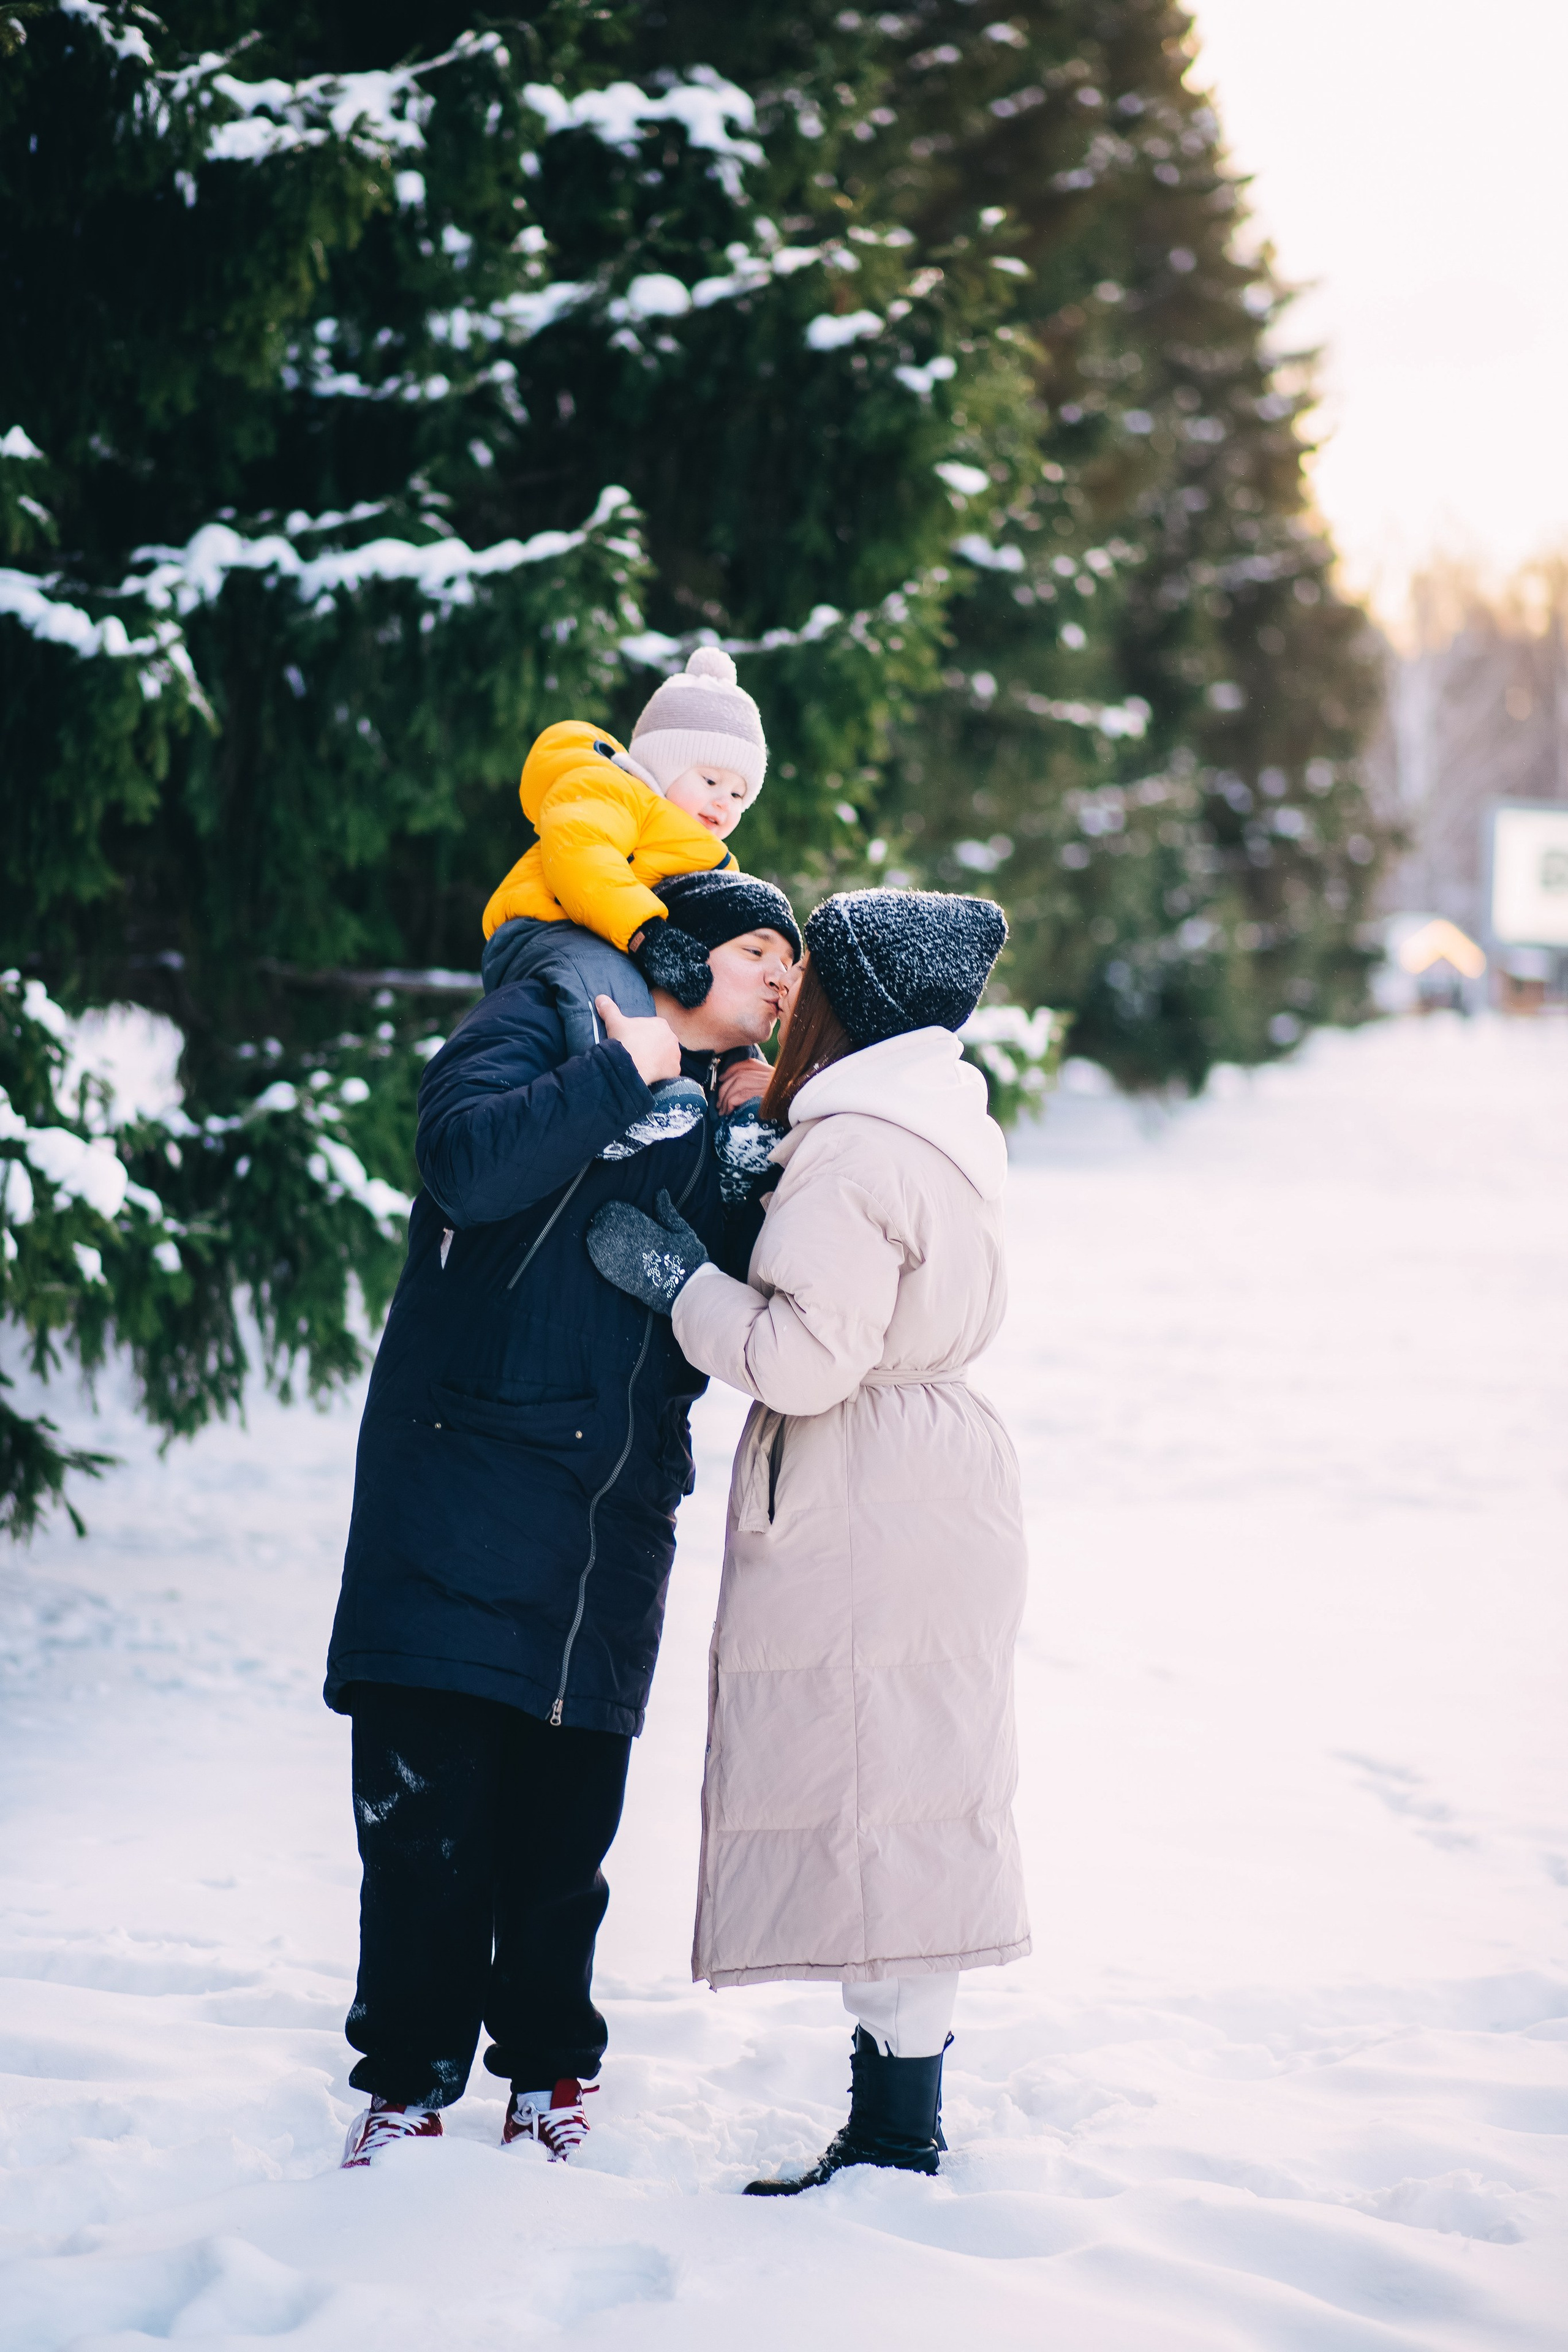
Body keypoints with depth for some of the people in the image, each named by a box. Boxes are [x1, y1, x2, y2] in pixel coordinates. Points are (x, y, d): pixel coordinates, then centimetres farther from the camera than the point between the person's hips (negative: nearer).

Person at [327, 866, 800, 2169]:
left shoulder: (721, 1114, 19)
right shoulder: (542, 1025, 0)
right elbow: (470, 1160, -20)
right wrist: (622, 1071, -14)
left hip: (616, 1508, 5)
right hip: (469, 1466, -5)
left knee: (571, 1810, 6)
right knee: (426, 1790, -7)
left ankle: (547, 2061, 21)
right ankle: (411, 2073, 5)